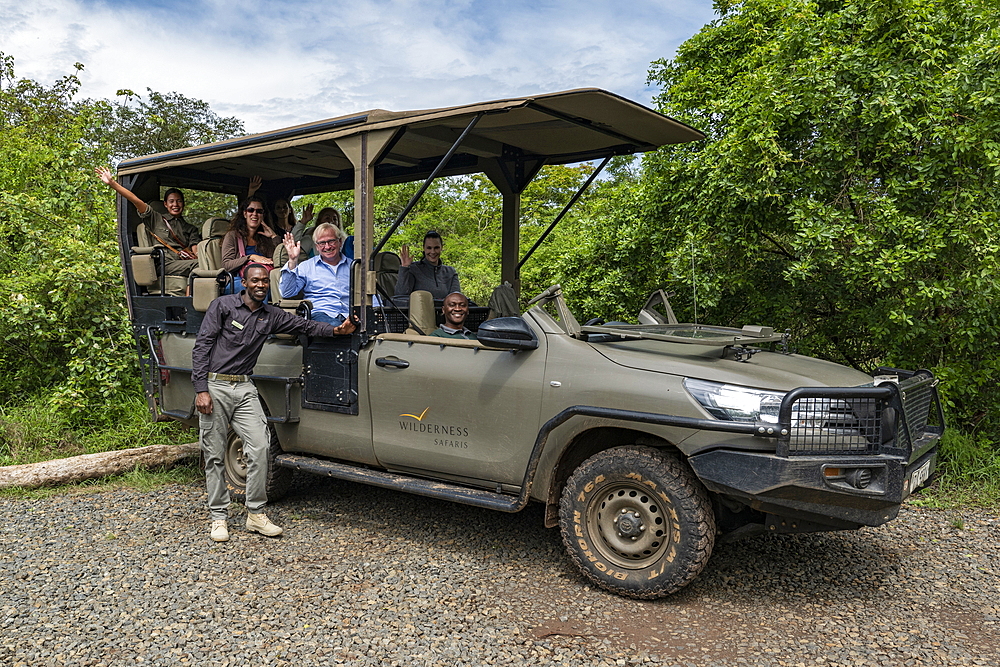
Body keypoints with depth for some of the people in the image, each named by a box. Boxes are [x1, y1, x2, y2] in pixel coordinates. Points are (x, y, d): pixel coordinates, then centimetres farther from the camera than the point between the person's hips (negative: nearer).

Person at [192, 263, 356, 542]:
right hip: (215, 386, -4)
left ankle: (256, 514, 5)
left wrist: (335, 330, -14)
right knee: (215, 455, 3)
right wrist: (202, 390, -14)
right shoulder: (223, 305, -4)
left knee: (260, 448, -6)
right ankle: (219, 517, 15)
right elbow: (201, 346, -7)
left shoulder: (271, 316, 10)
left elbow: (304, 325, 6)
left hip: (244, 388, 4)